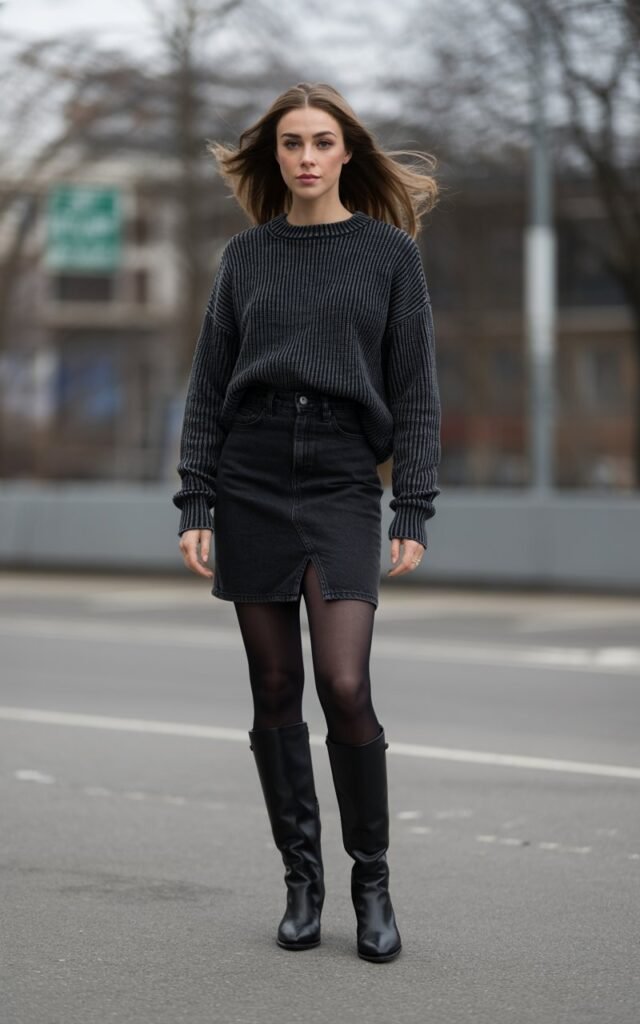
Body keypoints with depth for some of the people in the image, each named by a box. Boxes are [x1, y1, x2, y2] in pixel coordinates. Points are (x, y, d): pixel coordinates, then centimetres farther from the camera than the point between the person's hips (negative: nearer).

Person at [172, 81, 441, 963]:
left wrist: (415, 511, -5)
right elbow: (208, 385, 10)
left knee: (344, 685, -13)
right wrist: (194, 503, 2)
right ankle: (302, 880, 14)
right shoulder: (247, 255, 9)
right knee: (275, 690, 4)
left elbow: (416, 388, 2)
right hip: (251, 481, 3)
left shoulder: (389, 251, 4)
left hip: (343, 484, -2)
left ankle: (373, 882, 1)